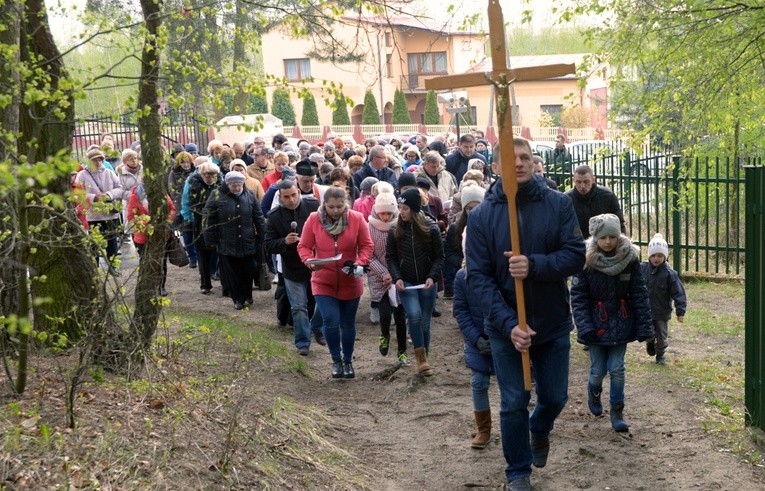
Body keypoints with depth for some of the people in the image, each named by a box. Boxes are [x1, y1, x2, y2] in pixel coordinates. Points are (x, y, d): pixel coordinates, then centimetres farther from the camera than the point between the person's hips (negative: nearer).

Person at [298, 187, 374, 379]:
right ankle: (336, 360, 11)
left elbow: (367, 246, -2)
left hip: (350, 282, 1)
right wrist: (310, 261, -23)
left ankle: (348, 361, 33)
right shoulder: (314, 220, -8)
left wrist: (360, 263, -19)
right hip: (323, 282, -1)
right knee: (331, 321, -13)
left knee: (348, 324, 13)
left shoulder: (356, 219, -7)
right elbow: (304, 247, -3)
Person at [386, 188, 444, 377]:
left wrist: (432, 277, -14)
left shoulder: (431, 229, -5)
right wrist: (397, 278, -10)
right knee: (414, 315, -22)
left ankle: (424, 359, 21)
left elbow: (439, 256, -1)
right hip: (406, 283, 0)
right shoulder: (395, 231, -2)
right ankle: (421, 357, -12)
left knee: (424, 322, 7)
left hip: (427, 283, 0)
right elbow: (390, 257, 4)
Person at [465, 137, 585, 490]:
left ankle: (540, 429, 49)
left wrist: (534, 265, -32)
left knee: (555, 397, 15)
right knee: (513, 404, 6)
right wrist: (508, 323, -24)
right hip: (506, 328, -1)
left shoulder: (559, 205, -8)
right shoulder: (481, 216, -9)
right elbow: (479, 277, -13)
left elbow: (576, 256, -14)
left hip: (553, 324, 1)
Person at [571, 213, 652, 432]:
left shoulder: (629, 258, -8)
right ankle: (594, 392, 40)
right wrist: (584, 327, -19)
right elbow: (578, 296, -10)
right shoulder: (586, 261, -12)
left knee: (617, 369, 1)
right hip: (596, 324, -1)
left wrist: (644, 327, -7)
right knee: (598, 370, 7)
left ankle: (617, 412, 16)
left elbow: (639, 294, -4)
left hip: (621, 323, 1)